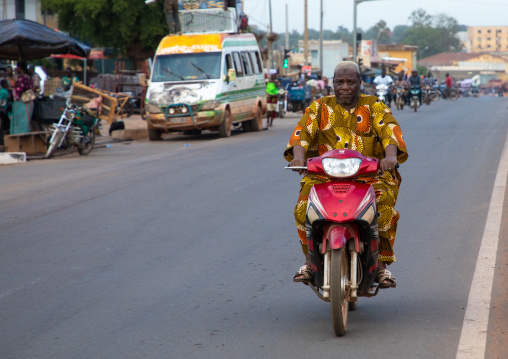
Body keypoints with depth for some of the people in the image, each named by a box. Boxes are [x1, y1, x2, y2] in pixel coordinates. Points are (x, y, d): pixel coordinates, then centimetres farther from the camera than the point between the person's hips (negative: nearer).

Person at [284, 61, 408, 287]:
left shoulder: (375, 107, 10)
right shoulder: (320, 107, 14)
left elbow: (390, 131, -6)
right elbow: (302, 132, 1)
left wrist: (390, 156, -28)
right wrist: (299, 157, -21)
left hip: (370, 174, -1)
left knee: (385, 207, -29)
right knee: (304, 208, -24)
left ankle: (381, 264, -18)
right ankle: (310, 261, -9)